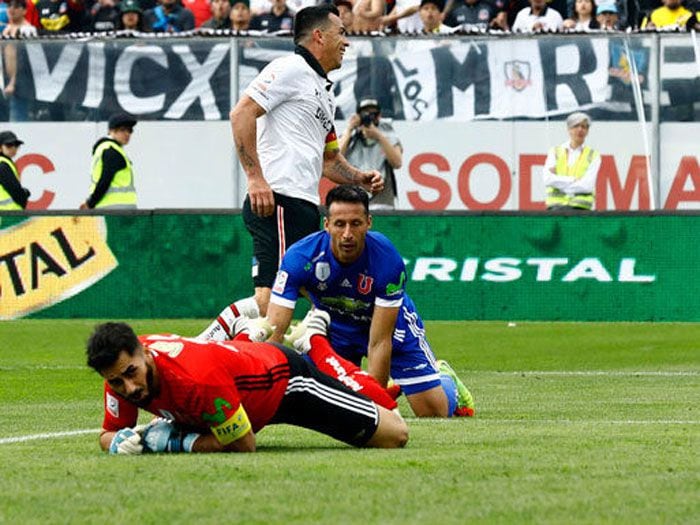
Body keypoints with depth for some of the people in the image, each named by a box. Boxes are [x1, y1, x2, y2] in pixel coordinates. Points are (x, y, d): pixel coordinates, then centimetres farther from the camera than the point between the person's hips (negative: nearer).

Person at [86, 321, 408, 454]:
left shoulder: (198, 378, -46)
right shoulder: (122, 369, -27)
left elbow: (244, 445, -33)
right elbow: (108, 434, -10)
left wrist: (175, 442, -35)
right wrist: (120, 443, -33)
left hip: (289, 380, -6)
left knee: (394, 436, -4)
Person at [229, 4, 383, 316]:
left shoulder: (325, 91, 26)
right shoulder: (291, 69, -3)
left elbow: (328, 158, 34)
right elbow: (241, 114, -14)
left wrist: (360, 179, 15)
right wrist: (255, 177, -21)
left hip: (306, 207, 10)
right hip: (278, 202, -10)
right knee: (270, 296, -16)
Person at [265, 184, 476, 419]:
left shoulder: (387, 260, -34)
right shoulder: (300, 257, -32)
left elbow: (380, 342, -31)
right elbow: (274, 331, -35)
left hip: (388, 321, -2)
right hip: (333, 326, 2)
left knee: (434, 411, -8)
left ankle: (445, 379, 31)